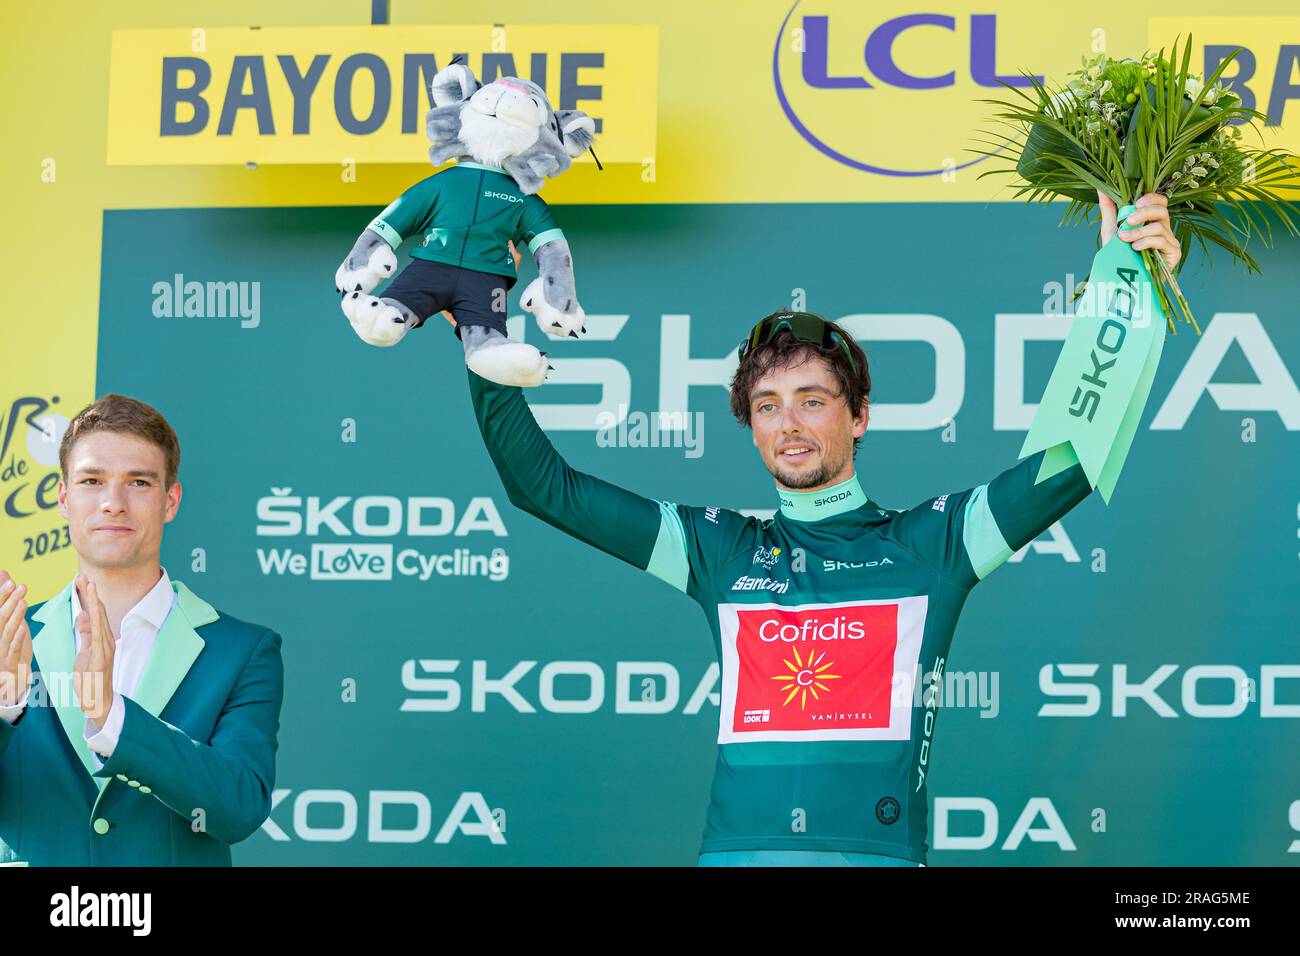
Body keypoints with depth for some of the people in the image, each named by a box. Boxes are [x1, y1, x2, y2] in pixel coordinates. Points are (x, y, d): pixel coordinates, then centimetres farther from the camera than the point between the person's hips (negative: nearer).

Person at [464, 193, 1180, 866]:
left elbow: (1077, 456, 4)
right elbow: (542, 484, 16)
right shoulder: (719, 548, 15)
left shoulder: (931, 541, 10)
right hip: (735, 850, 1)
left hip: (879, 851, -1)